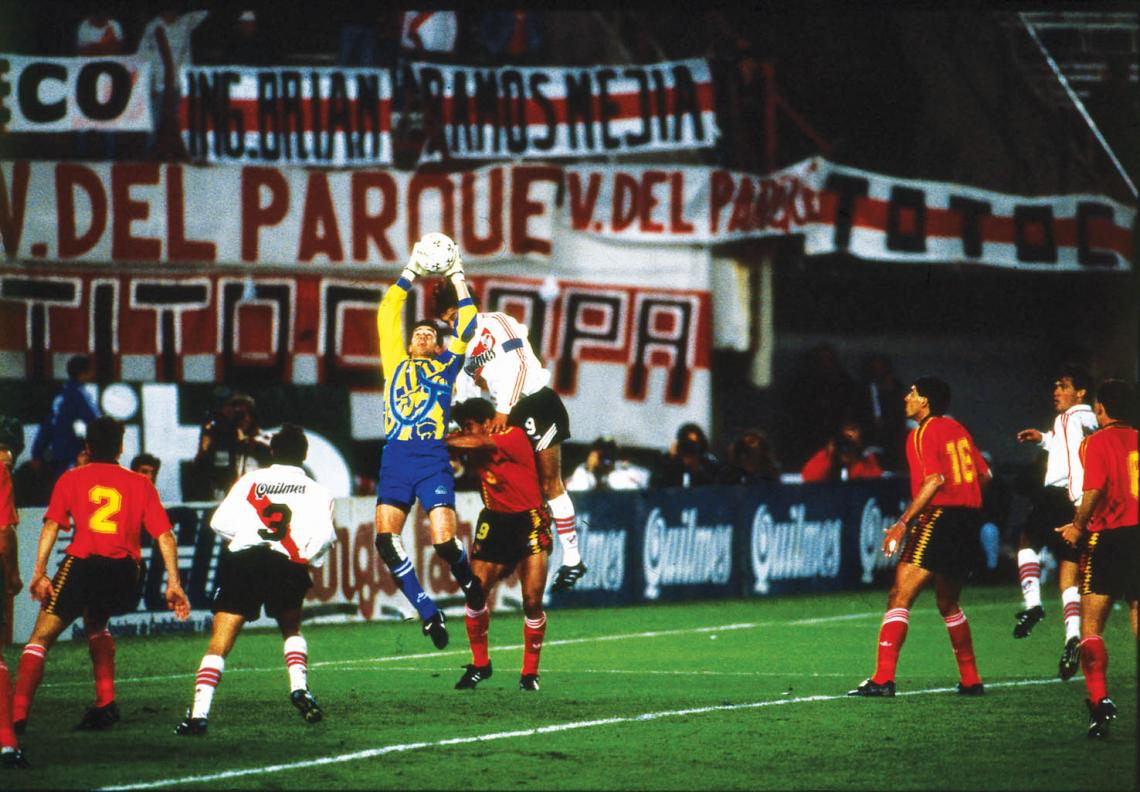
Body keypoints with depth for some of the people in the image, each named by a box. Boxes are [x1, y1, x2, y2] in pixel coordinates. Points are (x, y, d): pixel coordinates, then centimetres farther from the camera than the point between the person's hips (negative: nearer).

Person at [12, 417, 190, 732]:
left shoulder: (71, 479, 11)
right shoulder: (140, 484, 16)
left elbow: (52, 525, -2)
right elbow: (165, 536, 8)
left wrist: (39, 572, -8)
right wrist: (174, 583, 8)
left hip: (82, 563, -3)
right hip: (125, 570, 3)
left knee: (41, 637, 3)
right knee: (95, 625, 31)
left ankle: (18, 713, -13)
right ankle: (105, 703, 17)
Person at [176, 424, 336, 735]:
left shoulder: (250, 481, 18)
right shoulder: (315, 491, 16)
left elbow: (220, 521, 8)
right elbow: (323, 534, -1)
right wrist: (308, 559, 17)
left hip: (242, 560, 0)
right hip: (286, 566, 0)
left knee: (219, 645, 0)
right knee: (292, 630, 27)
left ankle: (199, 713, -12)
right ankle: (299, 687, 4)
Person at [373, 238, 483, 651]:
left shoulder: (447, 366, 18)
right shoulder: (396, 363, 21)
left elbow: (467, 326, 15)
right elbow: (388, 315, 20)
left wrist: (457, 276, 20)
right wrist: (410, 272, 22)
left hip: (433, 458, -2)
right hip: (395, 458, 2)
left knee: (444, 540, -14)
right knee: (386, 539, -17)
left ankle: (470, 584, 19)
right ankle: (428, 613, -7)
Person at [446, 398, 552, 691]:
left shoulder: (514, 437, -17)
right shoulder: (475, 450, 2)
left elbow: (477, 443, -29)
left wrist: (441, 442, -23)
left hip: (530, 523, -5)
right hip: (495, 521, 5)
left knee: (532, 601, -9)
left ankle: (530, 672, 5)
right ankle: (479, 665, 9)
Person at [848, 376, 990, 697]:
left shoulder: (923, 433, -7)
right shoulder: (957, 429, 16)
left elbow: (935, 480, -19)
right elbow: (983, 474, 17)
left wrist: (903, 523, -19)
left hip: (939, 516, -8)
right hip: (969, 518, 8)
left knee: (899, 597, -10)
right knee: (948, 603, 21)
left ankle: (883, 679, -19)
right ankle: (971, 680, 22)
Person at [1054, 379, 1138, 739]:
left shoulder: (1098, 442, -4)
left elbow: (1094, 491, -15)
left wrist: (1078, 527, 0)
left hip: (1110, 536, -5)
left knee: (1091, 624, -1)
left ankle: (1099, 700, -16)